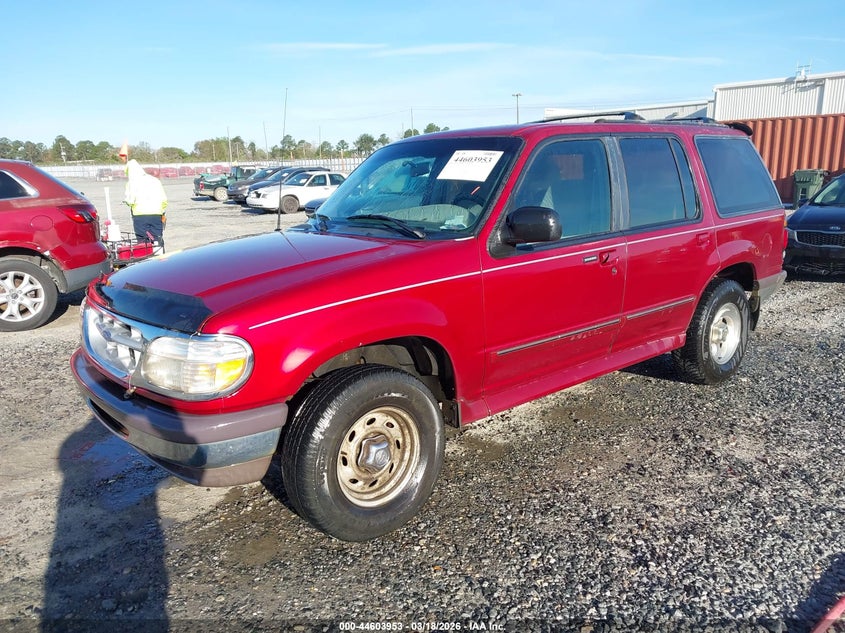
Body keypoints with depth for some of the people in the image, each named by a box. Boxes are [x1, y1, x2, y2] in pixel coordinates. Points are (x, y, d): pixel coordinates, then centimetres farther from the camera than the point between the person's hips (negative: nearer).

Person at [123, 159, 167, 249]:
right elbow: (164, 199, 9)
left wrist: (125, 199, 14)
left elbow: (130, 200, -9)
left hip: (140, 215, -3)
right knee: (158, 241, 5)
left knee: (142, 241, 1)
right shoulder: (155, 180, 12)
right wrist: (162, 213, 20)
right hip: (156, 215, 3)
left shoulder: (132, 182, -1)